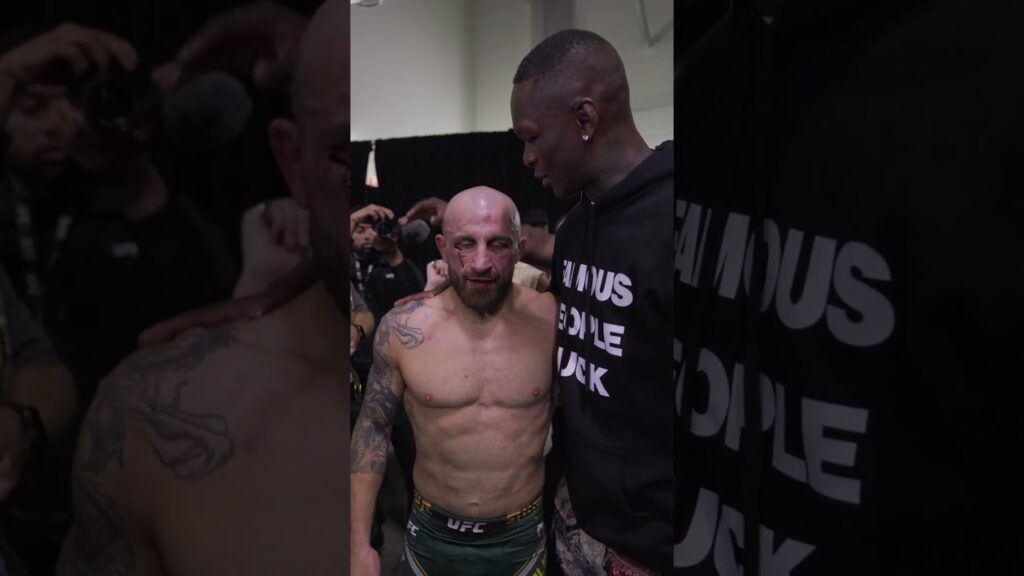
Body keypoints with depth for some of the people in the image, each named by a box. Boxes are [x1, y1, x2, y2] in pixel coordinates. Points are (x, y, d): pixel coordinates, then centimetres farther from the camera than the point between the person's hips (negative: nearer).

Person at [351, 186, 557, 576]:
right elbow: (373, 427, -1)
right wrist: (359, 544, -1)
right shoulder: (402, 329, -12)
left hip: (523, 538, 0)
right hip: (432, 536, 1)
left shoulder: (551, 320, -13)